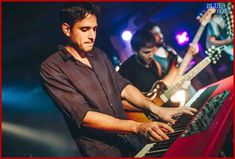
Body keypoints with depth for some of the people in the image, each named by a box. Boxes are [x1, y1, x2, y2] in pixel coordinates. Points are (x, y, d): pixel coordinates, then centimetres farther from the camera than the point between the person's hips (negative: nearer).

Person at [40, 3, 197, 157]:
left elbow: (122, 86, 9)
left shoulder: (98, 54, 10)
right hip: (102, 151, -6)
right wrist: (137, 127, -25)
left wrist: (156, 109, -8)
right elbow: (84, 116, -19)